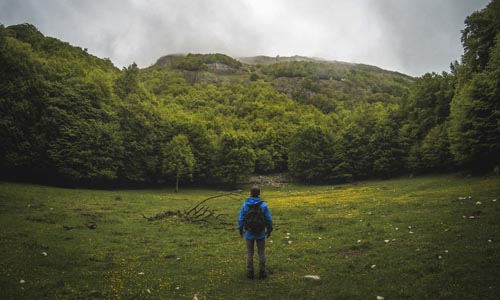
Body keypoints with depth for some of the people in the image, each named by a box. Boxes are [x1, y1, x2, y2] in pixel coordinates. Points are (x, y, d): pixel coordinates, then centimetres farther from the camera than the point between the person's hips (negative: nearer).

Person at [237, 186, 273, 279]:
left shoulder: (245, 205, -8)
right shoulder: (263, 205, -10)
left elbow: (240, 219, -3)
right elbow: (269, 219, -6)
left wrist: (240, 229, 11)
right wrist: (269, 230, 8)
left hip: (249, 233, 1)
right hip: (261, 233, 0)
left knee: (250, 253, 13)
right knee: (261, 253, 11)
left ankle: (250, 272, 17)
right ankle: (262, 272, 15)